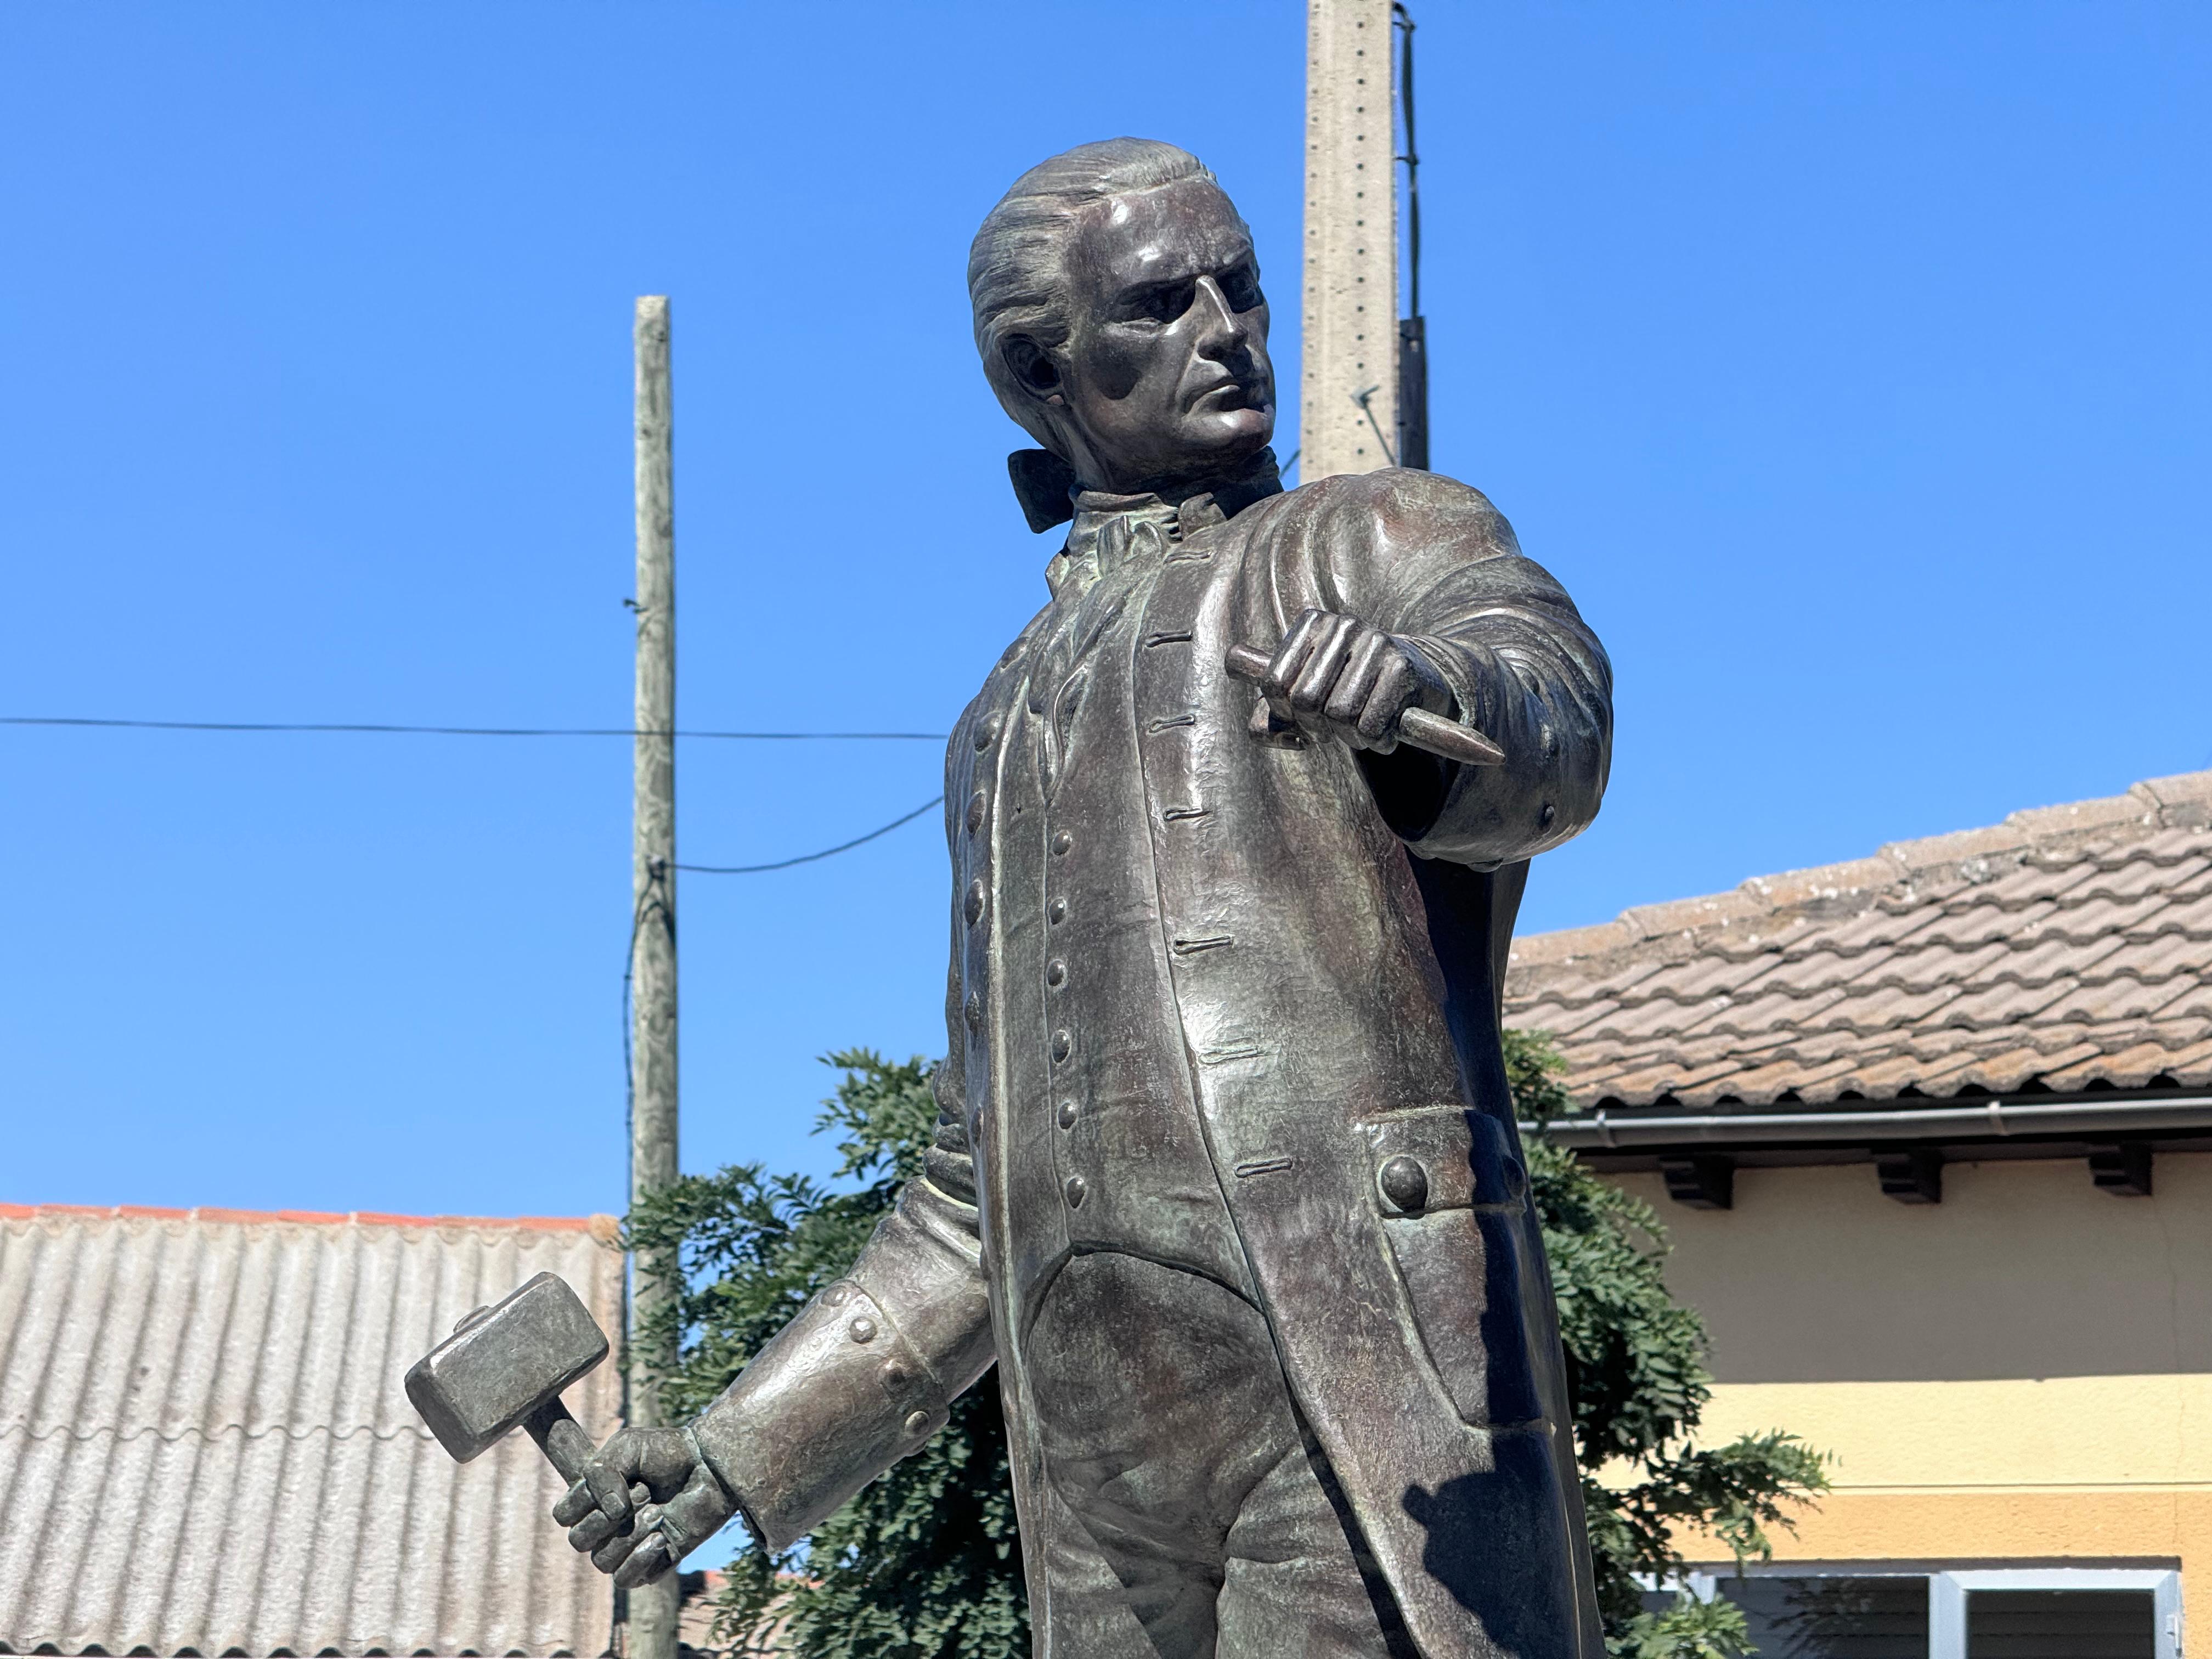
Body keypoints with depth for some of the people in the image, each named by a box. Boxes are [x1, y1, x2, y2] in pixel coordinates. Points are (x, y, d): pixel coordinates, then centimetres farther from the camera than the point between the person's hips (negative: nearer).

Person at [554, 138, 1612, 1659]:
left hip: (1365, 1358, -5)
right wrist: (742, 1447, 24)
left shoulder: (1376, 543, 12)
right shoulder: (1007, 733, 28)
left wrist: (1421, 691, -37)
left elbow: (1555, 722, -13)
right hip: (1099, 1444, 5)